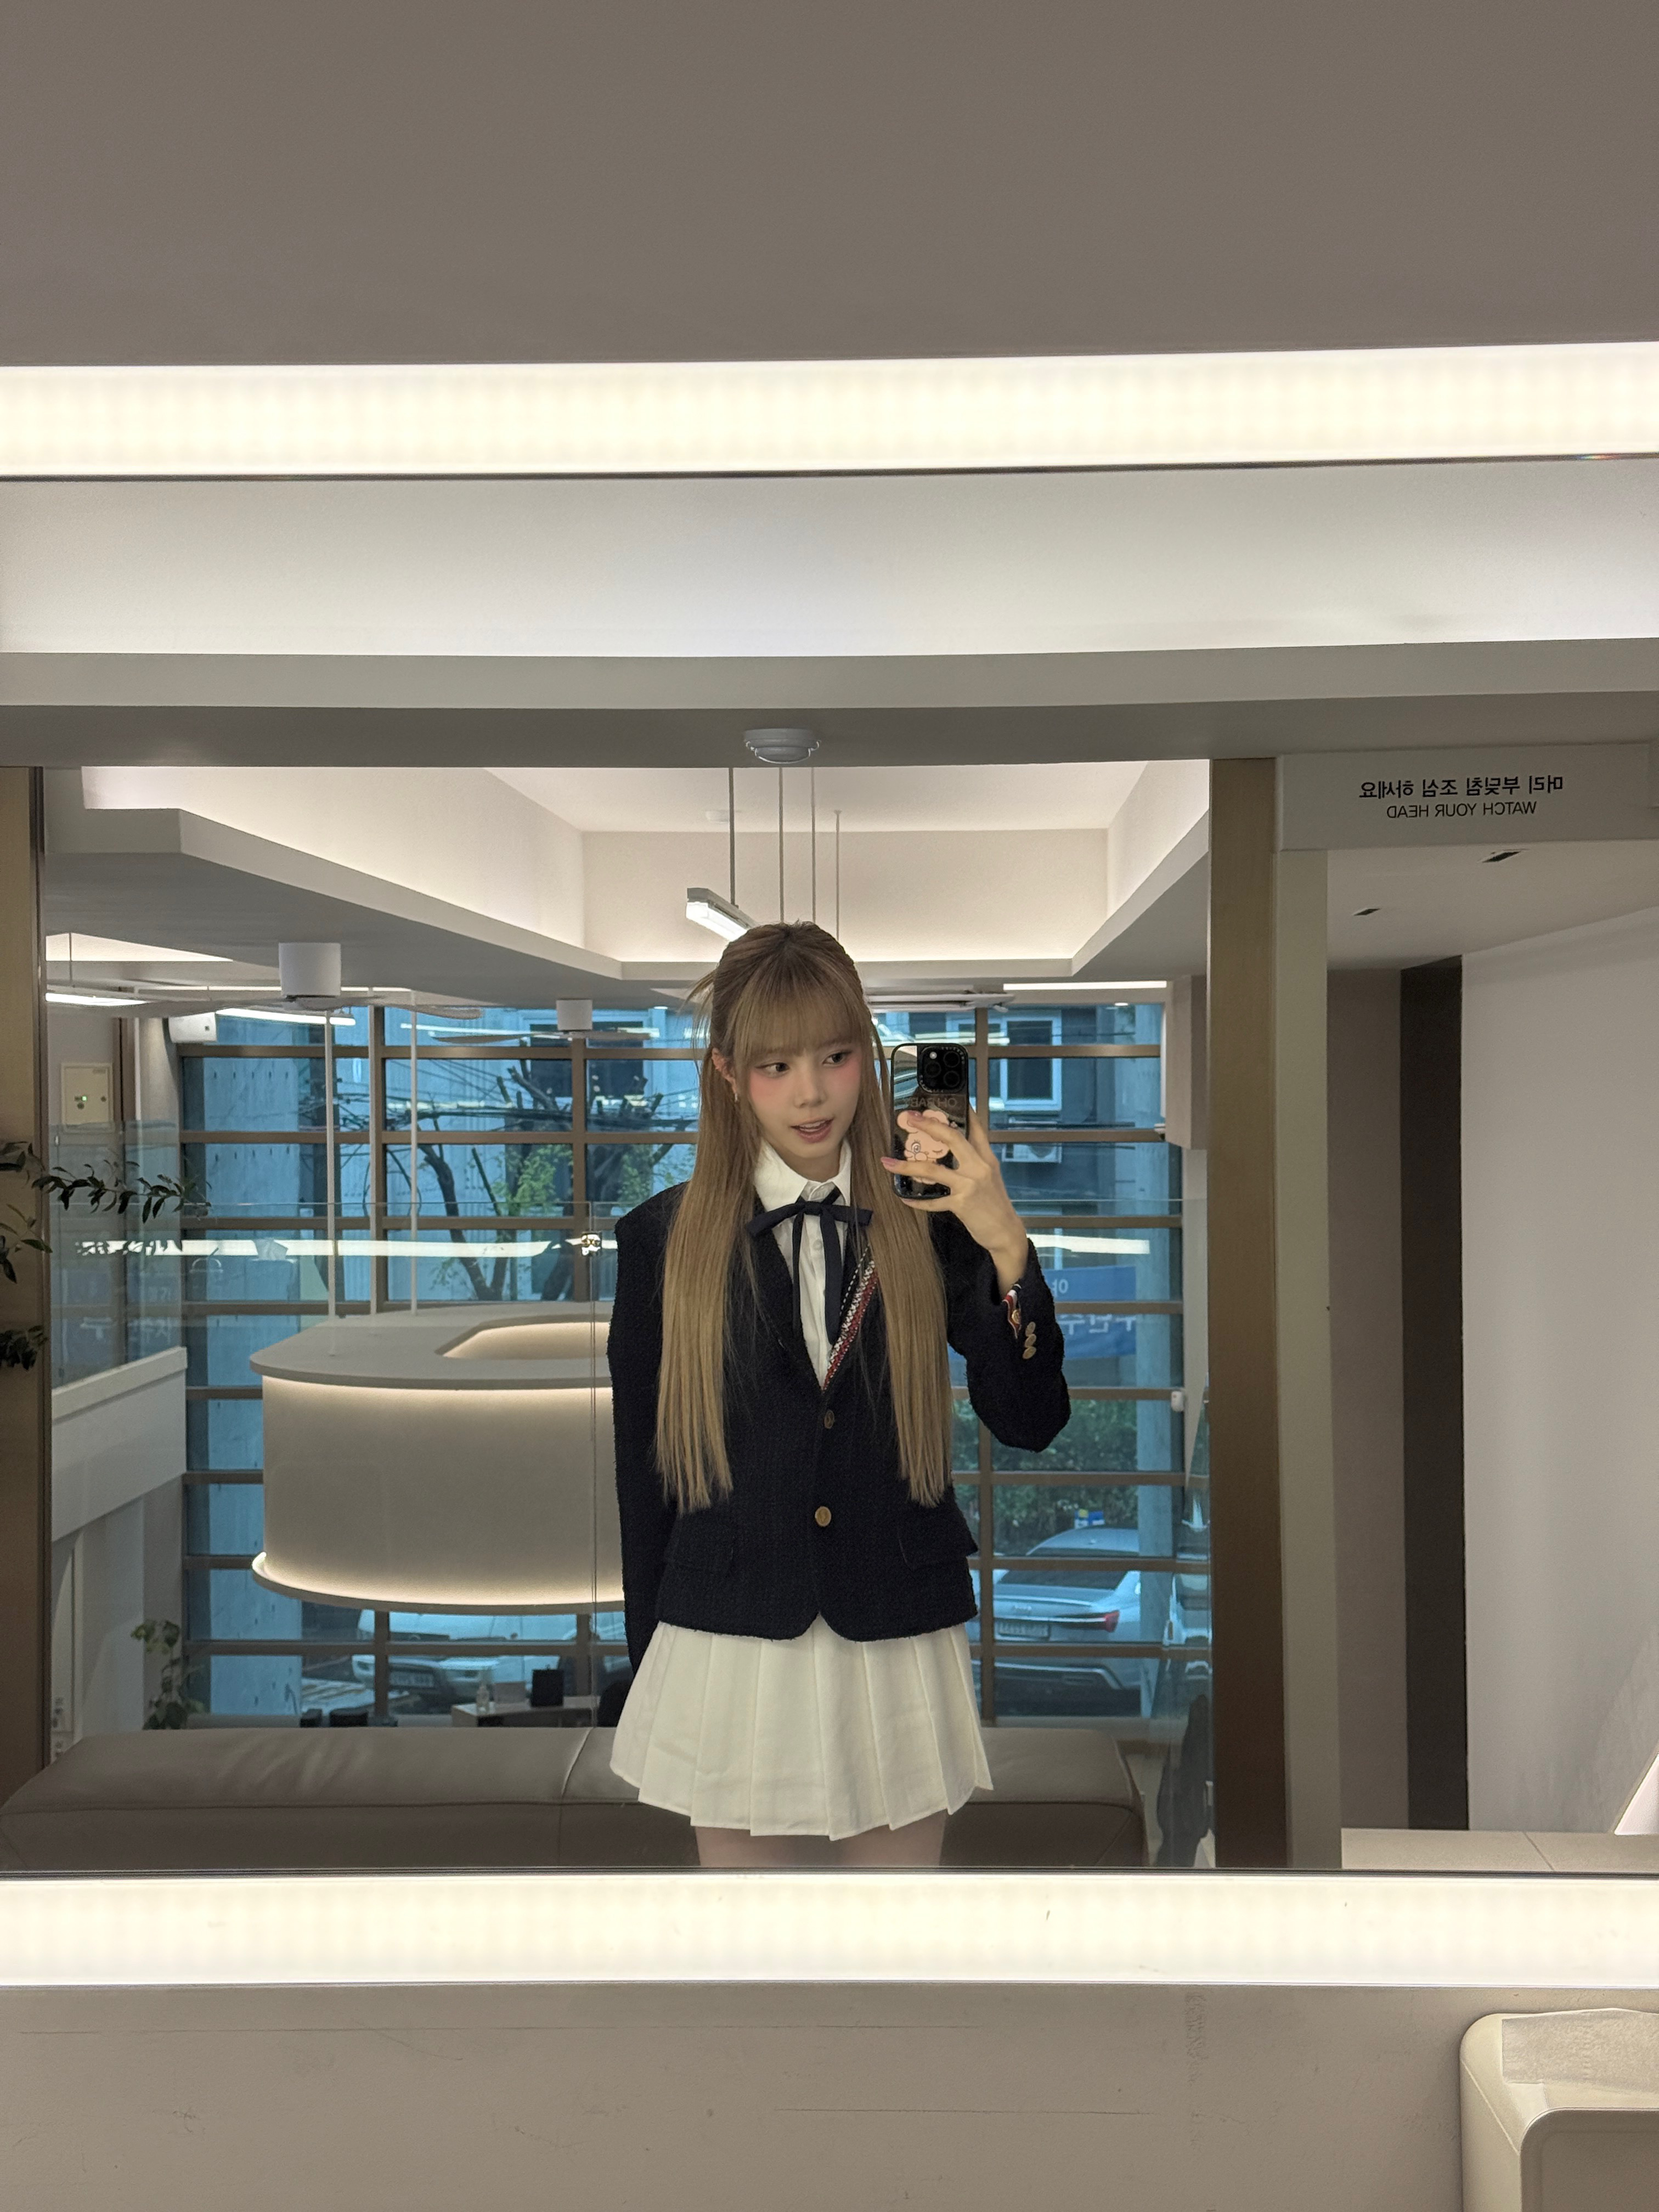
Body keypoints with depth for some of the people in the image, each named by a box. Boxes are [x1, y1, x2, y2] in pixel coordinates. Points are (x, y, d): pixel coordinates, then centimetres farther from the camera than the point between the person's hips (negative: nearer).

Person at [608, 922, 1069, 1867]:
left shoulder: (929, 1223, -2)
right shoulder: (666, 1238, -2)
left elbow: (1031, 1424, -8)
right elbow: (643, 1470, 3)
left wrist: (1006, 1244, -21)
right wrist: (649, 1671, 7)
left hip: (902, 1649, 0)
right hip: (729, 1647, 0)